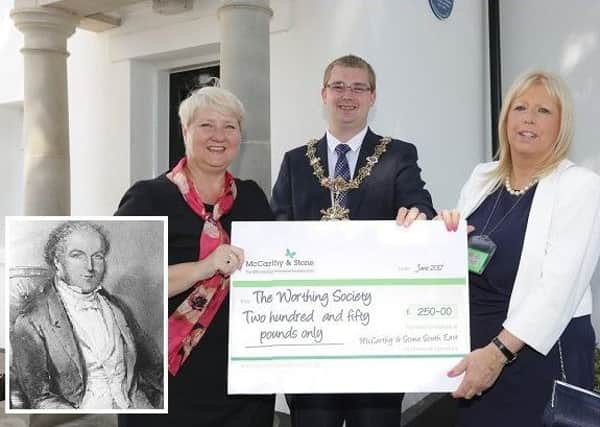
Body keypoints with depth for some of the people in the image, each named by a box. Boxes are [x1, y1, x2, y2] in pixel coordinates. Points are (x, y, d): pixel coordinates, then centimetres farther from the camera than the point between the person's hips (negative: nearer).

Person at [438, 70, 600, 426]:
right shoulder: (482, 177, 7)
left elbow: (560, 287, -18)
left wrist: (498, 352, -23)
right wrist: (446, 232, -7)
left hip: (542, 353, -5)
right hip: (473, 342, 5)